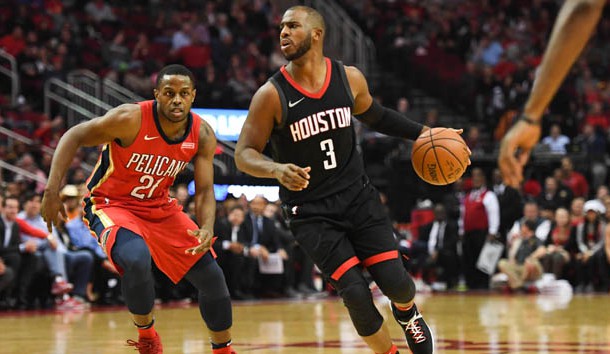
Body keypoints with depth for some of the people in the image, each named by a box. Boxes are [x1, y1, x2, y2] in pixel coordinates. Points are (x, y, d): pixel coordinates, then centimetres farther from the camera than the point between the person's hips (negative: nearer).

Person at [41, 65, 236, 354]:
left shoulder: (202, 135, -11)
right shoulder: (131, 119, -26)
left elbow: (204, 190, -7)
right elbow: (74, 137, -19)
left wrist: (207, 228, -28)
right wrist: (52, 191, -28)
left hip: (159, 208, 6)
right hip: (111, 204, -6)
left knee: (212, 277, 1)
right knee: (137, 260, -36)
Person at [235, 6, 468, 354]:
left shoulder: (349, 78, -3)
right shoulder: (272, 95, -14)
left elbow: (375, 115, 17)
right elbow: (244, 154, -11)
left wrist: (423, 133, 9)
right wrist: (277, 170, -32)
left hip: (358, 195, 3)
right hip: (310, 211, -2)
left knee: (395, 282, -7)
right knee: (356, 293, -13)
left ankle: (407, 314, 30)